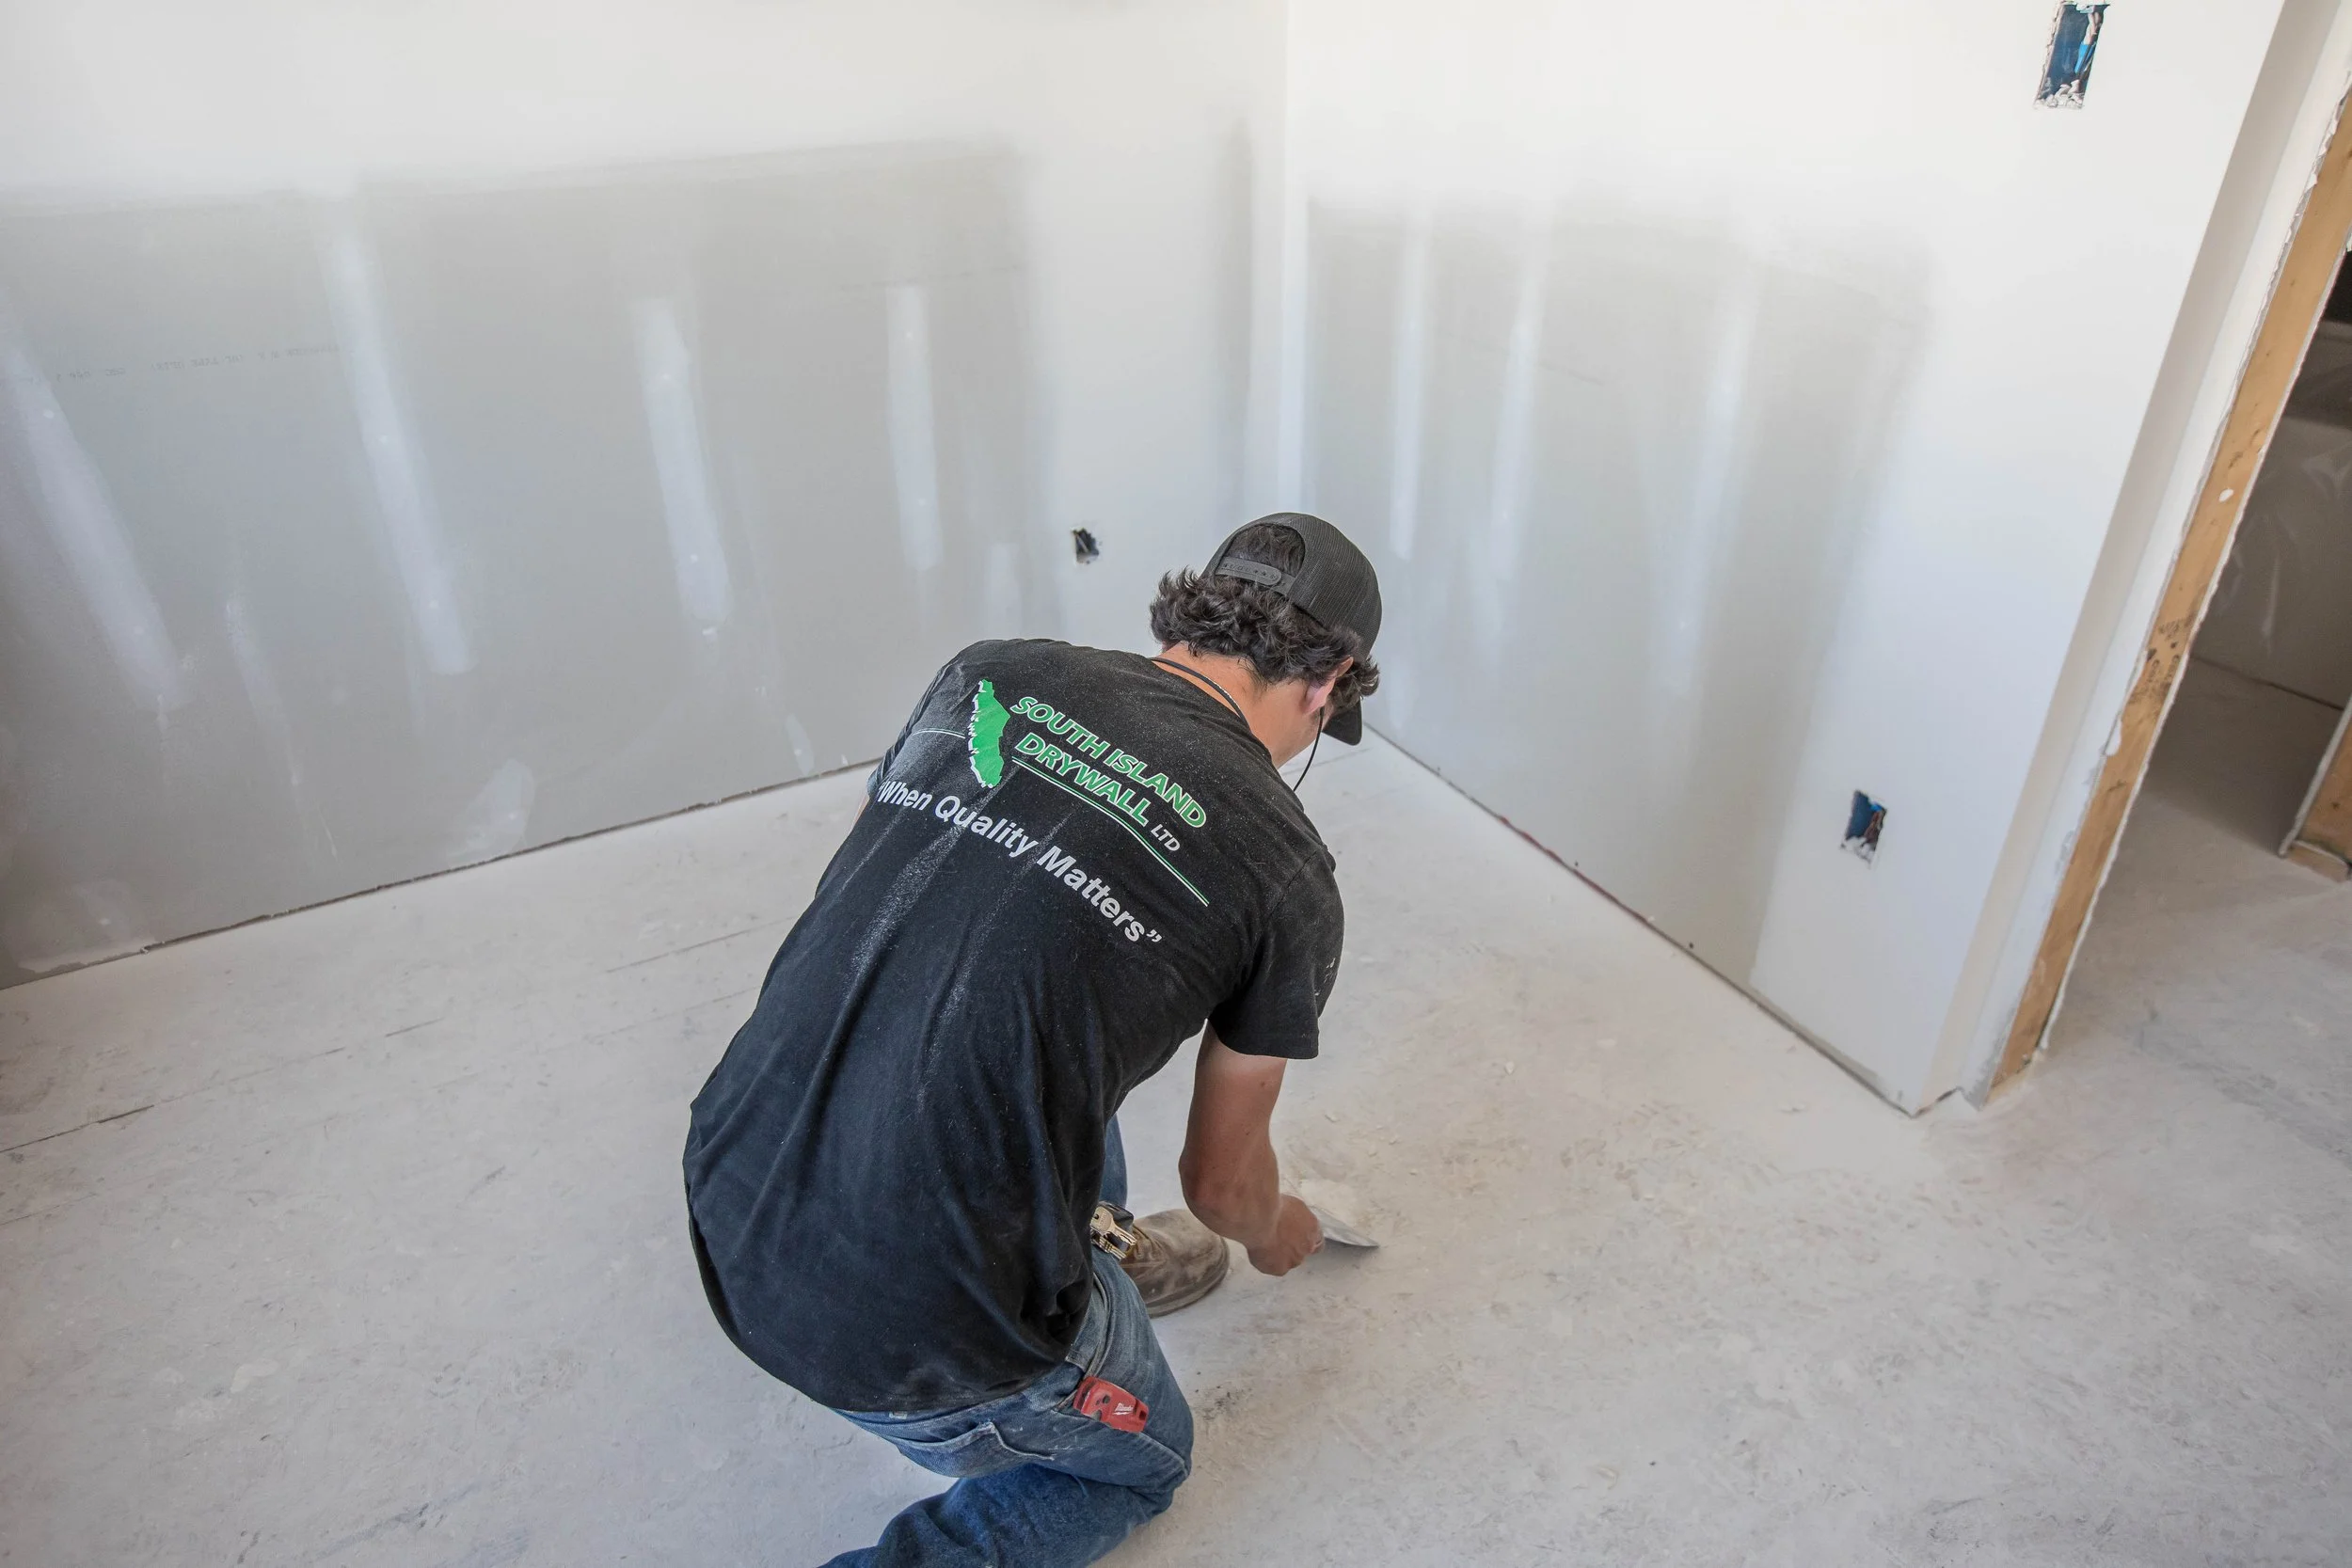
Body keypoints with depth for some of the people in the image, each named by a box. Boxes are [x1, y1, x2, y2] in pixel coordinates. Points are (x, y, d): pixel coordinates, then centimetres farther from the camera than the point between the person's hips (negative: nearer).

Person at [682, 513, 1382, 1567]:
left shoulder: (987, 672, 2)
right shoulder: (1285, 871, -8)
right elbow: (1223, 1180, 6)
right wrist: (1274, 1234, 31)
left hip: (727, 1211, 6)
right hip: (915, 1342, -5)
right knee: (1140, 1463, 28)